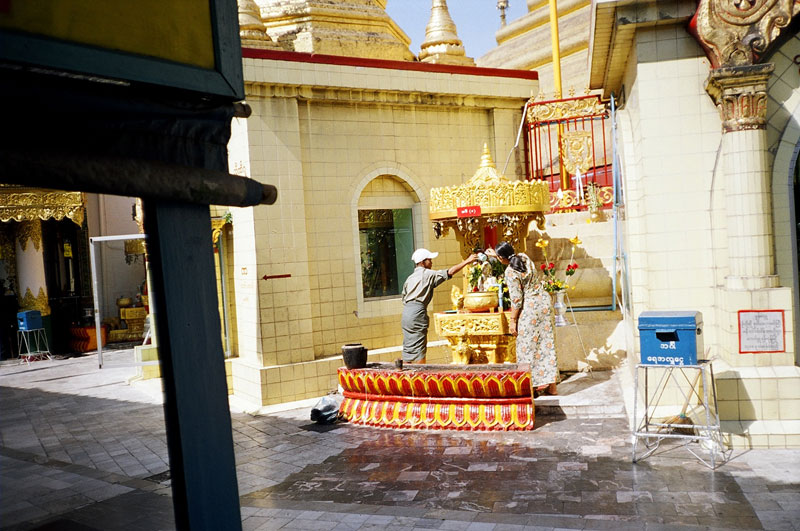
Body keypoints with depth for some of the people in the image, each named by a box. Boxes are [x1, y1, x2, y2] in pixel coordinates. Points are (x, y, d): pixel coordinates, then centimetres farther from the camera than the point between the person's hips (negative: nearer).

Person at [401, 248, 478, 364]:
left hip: (406, 311, 7)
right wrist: (467, 261, -3)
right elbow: (450, 272, -7)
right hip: (417, 312, -7)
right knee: (419, 349, -3)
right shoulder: (428, 274, -1)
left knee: (408, 348, 10)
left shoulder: (410, 278, 19)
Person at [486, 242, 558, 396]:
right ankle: (551, 386, 15)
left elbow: (516, 300, -17)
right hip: (544, 301, 8)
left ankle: (532, 386, 5)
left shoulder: (511, 272, -18)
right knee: (546, 341, 10)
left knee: (528, 345, 3)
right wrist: (495, 254, 36)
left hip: (529, 307, -8)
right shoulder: (524, 257, 3)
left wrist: (512, 321, -9)